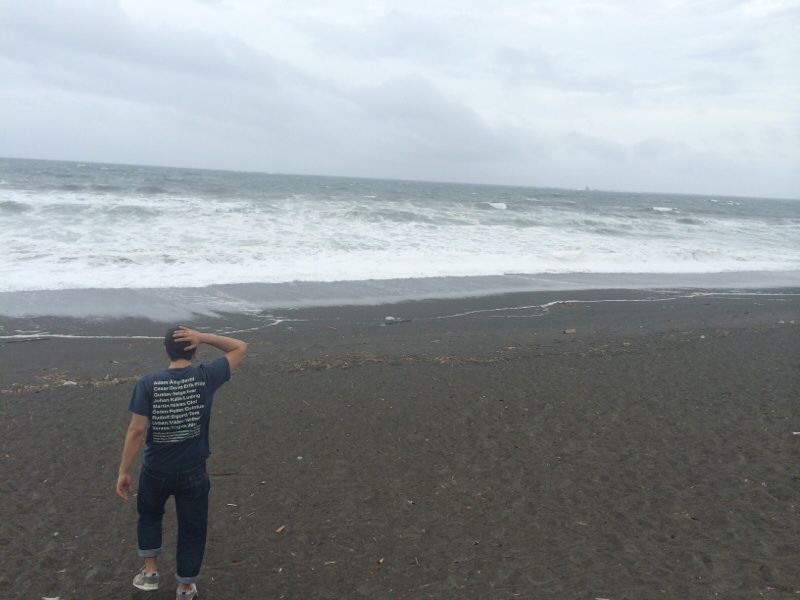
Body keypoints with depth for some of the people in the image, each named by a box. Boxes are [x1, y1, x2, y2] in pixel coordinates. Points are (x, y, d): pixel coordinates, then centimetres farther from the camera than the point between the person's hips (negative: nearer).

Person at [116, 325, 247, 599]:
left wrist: (124, 471, -7)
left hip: (156, 471, 1)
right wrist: (203, 337, -15)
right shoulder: (206, 377, -14)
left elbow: (136, 430, -16)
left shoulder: (148, 382, -15)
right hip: (193, 473, 0)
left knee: (149, 515, 31)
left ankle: (150, 571, 37)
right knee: (192, 528, 19)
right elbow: (240, 347, -3)